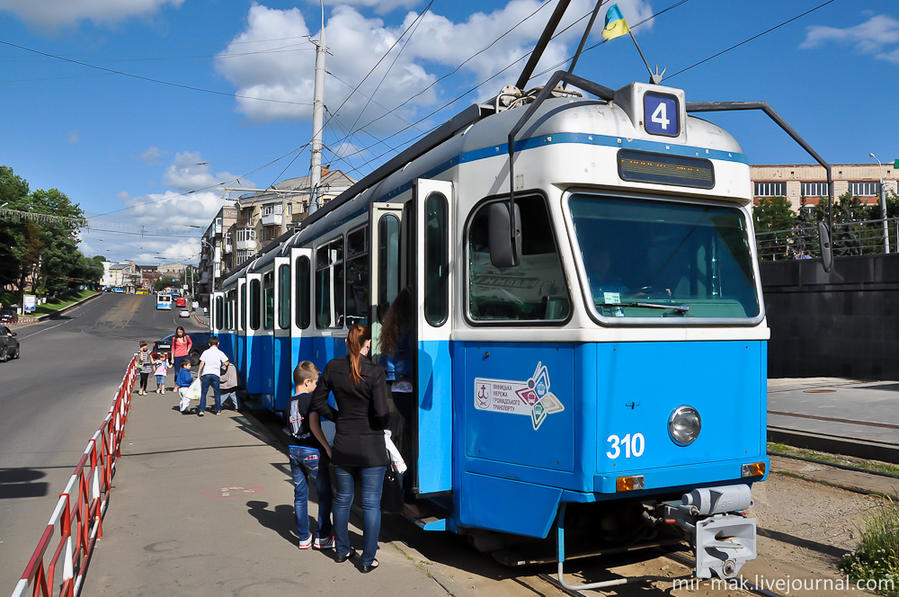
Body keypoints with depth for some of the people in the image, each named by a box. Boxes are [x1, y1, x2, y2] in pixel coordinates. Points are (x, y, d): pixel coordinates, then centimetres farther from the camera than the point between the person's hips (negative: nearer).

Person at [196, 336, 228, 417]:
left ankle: (201, 410, -2)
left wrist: (199, 373, 7)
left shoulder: (206, 352, 7)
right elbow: (225, 363, 3)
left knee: (203, 393, 4)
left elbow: (202, 363, 0)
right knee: (217, 393, 10)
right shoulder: (220, 353, 5)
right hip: (216, 374, 0)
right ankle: (218, 410, 14)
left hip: (206, 373, 0)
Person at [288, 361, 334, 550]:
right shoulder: (310, 398, -11)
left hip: (294, 450, 7)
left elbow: (293, 428, 12)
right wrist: (327, 447, -17)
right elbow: (314, 425, -21)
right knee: (324, 494, 7)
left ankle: (303, 538, 17)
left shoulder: (290, 402, 9)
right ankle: (322, 537, 10)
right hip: (312, 451, -6)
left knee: (300, 495, 11)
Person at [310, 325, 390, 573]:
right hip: (371, 447, -4)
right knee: (371, 503, 6)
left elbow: (318, 401, 4)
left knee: (342, 499, 19)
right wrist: (381, 425, 2)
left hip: (343, 446, 4)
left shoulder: (333, 368, -3)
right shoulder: (375, 372, -16)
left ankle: (342, 550, 34)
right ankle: (367, 559, 13)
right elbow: (382, 413, -19)